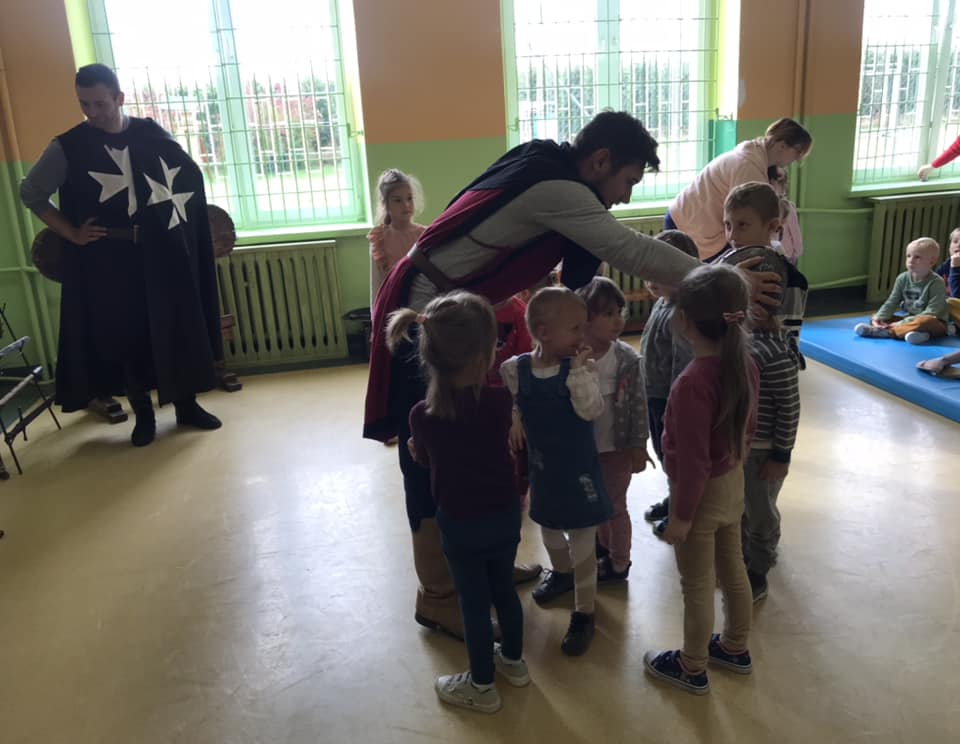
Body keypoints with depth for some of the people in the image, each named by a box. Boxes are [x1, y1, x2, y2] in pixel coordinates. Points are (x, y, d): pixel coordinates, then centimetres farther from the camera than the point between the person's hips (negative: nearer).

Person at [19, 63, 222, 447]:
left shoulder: (152, 134, 1)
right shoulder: (68, 147, -4)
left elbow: (192, 176, 15)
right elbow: (30, 192, 4)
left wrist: (185, 217, 4)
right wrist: (71, 234, -4)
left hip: (164, 252, 2)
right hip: (111, 260, -1)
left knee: (179, 328, 6)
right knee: (127, 336, 5)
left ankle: (187, 405, 22)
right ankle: (143, 415, 19)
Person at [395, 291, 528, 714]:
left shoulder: (423, 416, -21)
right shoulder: (500, 401, -17)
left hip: (461, 524, -3)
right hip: (505, 514, 3)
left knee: (474, 603, 13)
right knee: (504, 588, 24)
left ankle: (481, 687, 31)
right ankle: (514, 661, 45)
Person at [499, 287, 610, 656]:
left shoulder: (581, 367, -17)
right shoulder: (514, 369, -12)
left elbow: (591, 410, -28)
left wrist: (579, 370, -33)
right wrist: (511, 419, -15)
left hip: (579, 468, -3)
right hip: (541, 467, 4)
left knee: (582, 541, 6)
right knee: (548, 528, 26)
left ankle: (584, 614, 23)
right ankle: (562, 572, 57)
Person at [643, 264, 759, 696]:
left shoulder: (692, 384, -32)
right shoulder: (744, 364, -8)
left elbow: (693, 462, -26)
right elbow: (748, 427, 6)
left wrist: (681, 515, -15)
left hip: (702, 493, -8)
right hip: (733, 482, 8)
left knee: (697, 587, 12)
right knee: (733, 571, 24)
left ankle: (692, 669, 32)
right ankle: (735, 648, 45)